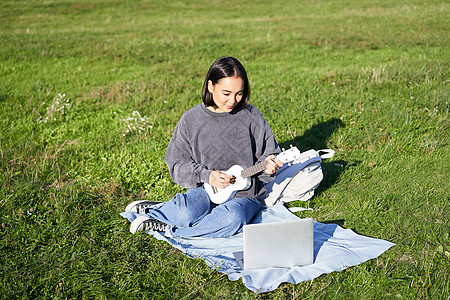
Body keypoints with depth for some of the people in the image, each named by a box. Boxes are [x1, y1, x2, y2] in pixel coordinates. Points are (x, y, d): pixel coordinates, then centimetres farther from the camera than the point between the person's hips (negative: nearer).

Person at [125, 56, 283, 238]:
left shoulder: (251, 116, -2)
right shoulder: (190, 120, -2)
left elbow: (269, 154, 6)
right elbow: (177, 163, -1)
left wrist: (268, 166, -18)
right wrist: (206, 176, -17)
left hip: (244, 194, 1)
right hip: (205, 189, -1)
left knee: (233, 219, -34)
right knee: (187, 213, -35)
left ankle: (168, 229, -17)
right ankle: (159, 211, -1)